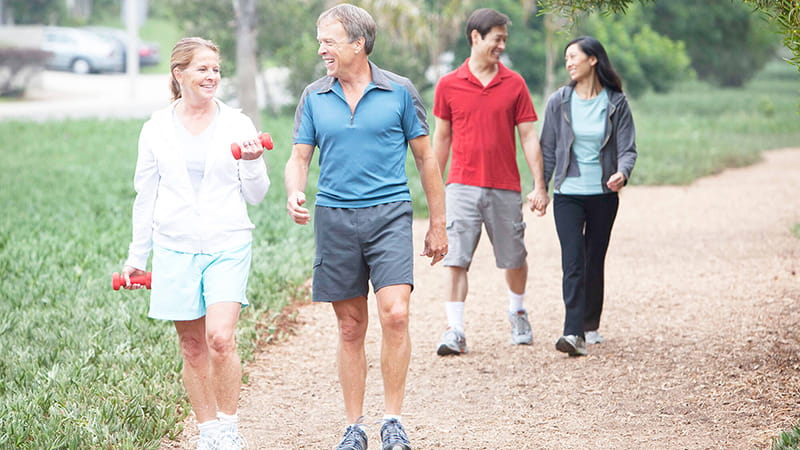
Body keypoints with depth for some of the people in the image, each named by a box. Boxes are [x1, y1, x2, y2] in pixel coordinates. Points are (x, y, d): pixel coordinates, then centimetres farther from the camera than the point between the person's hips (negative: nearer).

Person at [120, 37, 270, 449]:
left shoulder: (237, 125, 2)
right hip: (176, 248, 2)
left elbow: (256, 196, 6)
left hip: (227, 245, -1)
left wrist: (252, 164, -14)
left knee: (220, 338, -16)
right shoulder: (157, 128, 5)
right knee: (192, 346, 4)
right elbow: (146, 195, 12)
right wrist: (136, 256, 13)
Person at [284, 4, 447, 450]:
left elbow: (426, 157, 7)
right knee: (351, 327, 6)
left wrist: (438, 224, 7)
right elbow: (300, 157, 11)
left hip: (389, 213, -2)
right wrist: (295, 194, -12)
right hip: (334, 217, 2)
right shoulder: (314, 98, 7)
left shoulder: (400, 92, 1)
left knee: (395, 314, -17)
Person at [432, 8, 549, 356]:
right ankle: (455, 331, -8)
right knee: (456, 260, -9)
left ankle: (517, 314, 36)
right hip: (463, 186, -1)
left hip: (505, 189, 1)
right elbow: (442, 137, 10)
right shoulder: (448, 85, 2)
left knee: (514, 259, 12)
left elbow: (528, 137, 3)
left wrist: (540, 186, -3)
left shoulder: (514, 84, 3)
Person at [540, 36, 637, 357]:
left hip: (603, 195, 1)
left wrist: (622, 173, -22)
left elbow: (628, 148, -2)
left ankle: (590, 325, 25)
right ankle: (573, 333, -20)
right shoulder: (559, 102, 2)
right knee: (573, 262, -13)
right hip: (568, 194, -1)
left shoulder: (616, 103, 0)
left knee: (595, 262, 10)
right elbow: (548, 148, 7)